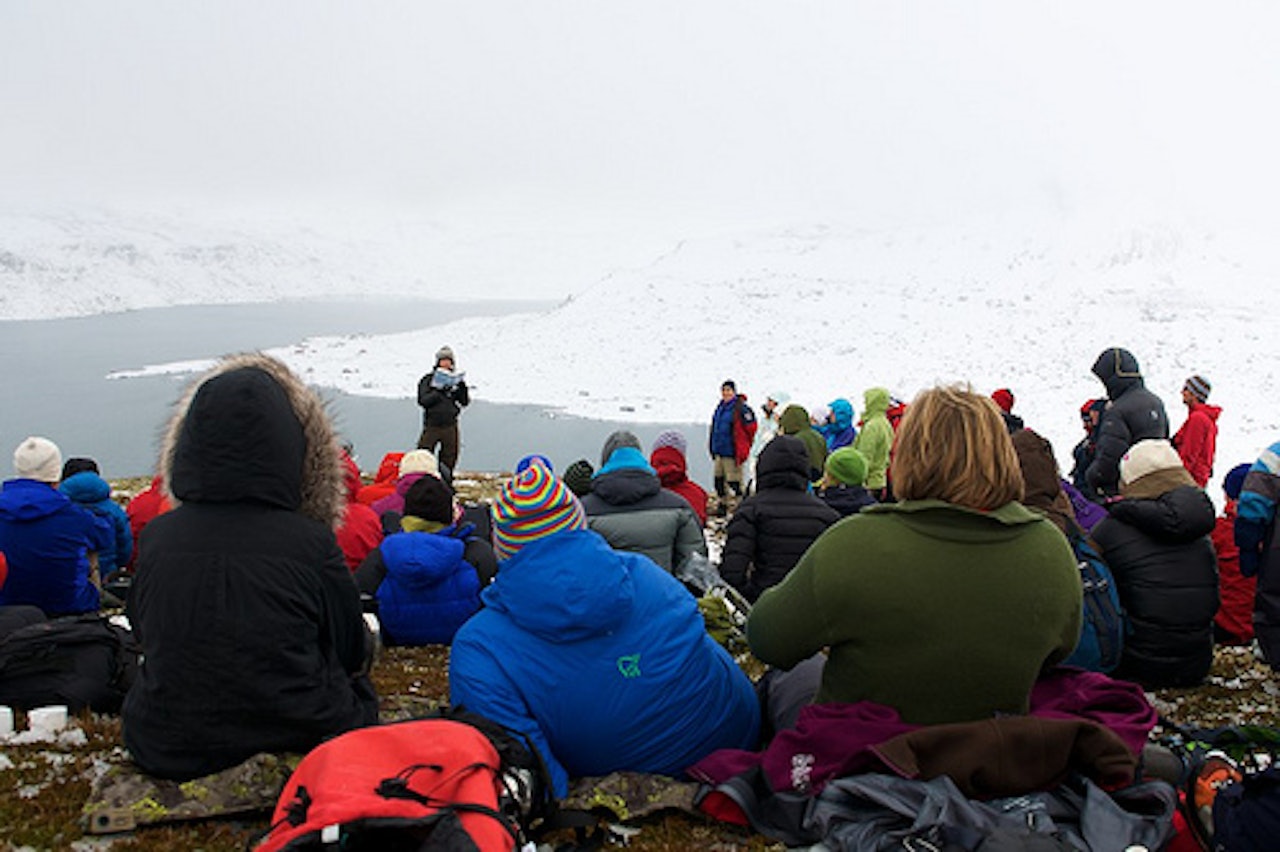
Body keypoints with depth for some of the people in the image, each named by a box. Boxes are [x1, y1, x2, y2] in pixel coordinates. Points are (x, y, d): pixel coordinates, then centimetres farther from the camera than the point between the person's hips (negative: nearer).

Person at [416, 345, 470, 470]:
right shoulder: (428, 380, 0)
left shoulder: (456, 380, 9)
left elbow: (465, 402, 3)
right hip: (432, 425, -3)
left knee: (449, 457, 9)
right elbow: (423, 401, -12)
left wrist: (462, 388, -13)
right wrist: (440, 392, -21)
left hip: (450, 426, 3)